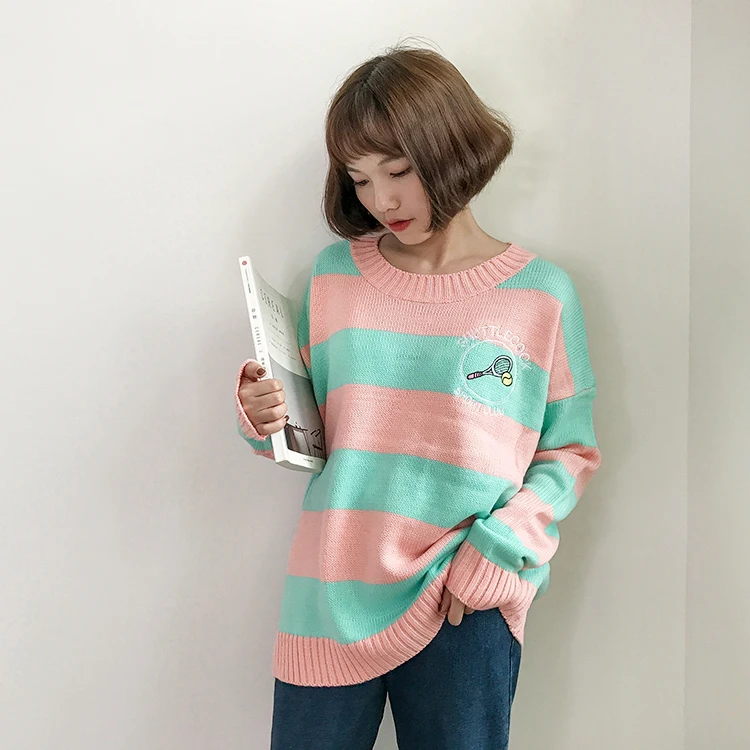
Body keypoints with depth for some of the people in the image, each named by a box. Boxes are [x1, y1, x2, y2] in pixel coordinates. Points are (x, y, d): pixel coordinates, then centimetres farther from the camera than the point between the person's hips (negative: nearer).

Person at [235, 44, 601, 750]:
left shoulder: (542, 293, -2)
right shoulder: (334, 275, 5)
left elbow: (571, 452, 1)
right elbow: (311, 438, 11)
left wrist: (502, 547, -11)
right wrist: (265, 420, -10)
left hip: (467, 610, -1)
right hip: (332, 596, 2)